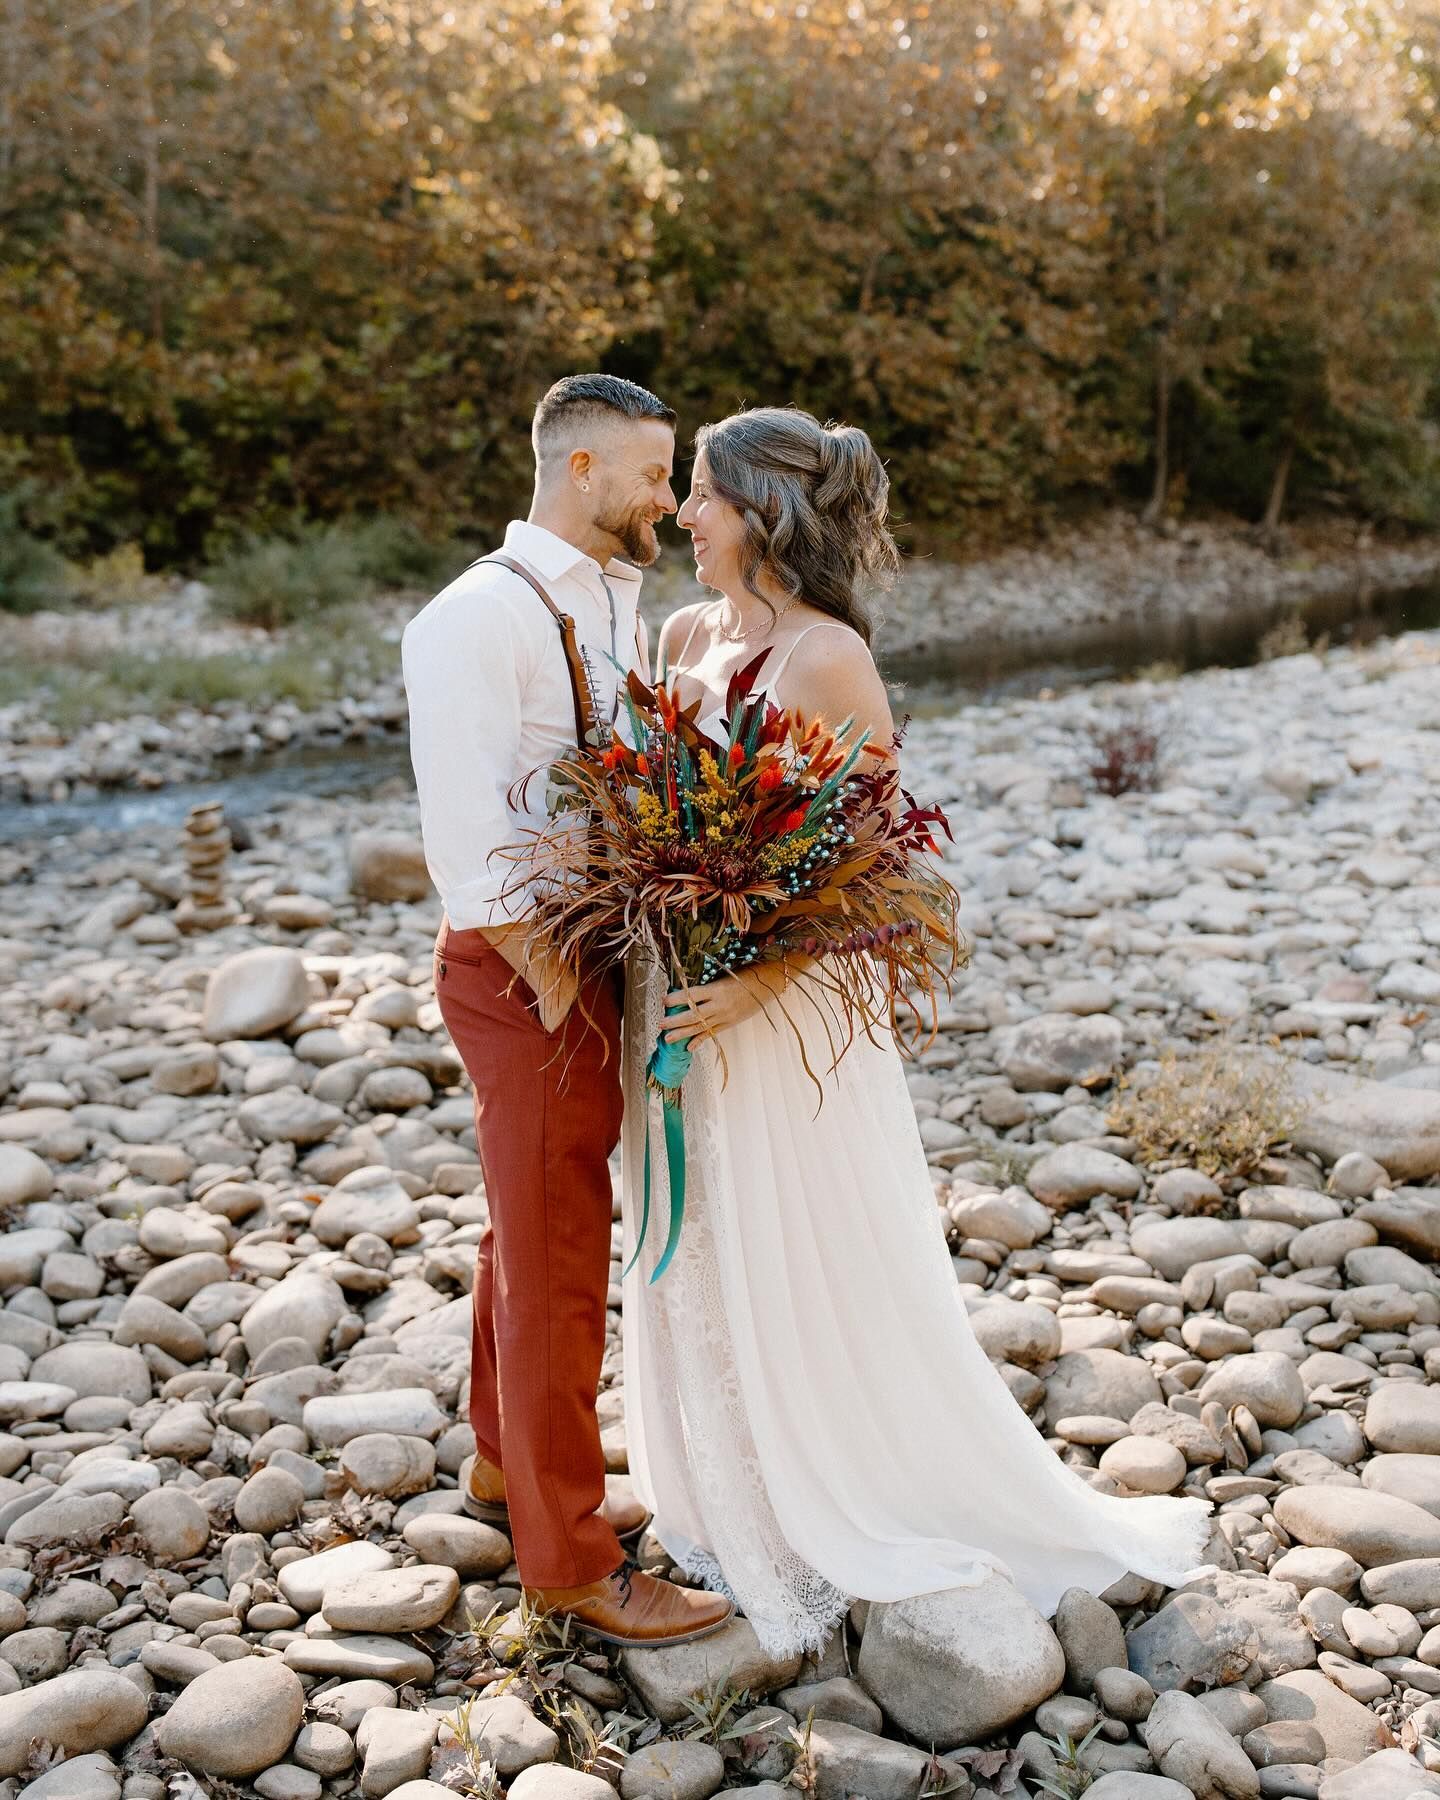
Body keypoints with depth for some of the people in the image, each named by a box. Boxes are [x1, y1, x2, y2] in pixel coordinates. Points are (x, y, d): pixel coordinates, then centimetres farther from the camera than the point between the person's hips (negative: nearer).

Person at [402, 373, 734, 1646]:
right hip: (520, 973, -8)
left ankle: (508, 1466, 42)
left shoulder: (618, 607, 9)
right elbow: (465, 836, -22)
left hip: (600, 961, 8)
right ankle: (567, 1556, 18)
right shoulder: (481, 618, -18)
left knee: (532, 1234, 22)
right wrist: (550, 982, -18)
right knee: (557, 1261, 2)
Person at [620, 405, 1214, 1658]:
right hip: (681, 996, 8)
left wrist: (751, 986, -24)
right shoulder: (688, 637, 6)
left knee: (817, 1277, 6)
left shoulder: (826, 658, -17)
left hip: (785, 1015, -8)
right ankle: (739, 1517, 38)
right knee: (701, 1270, 18)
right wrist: (650, 978, 3)